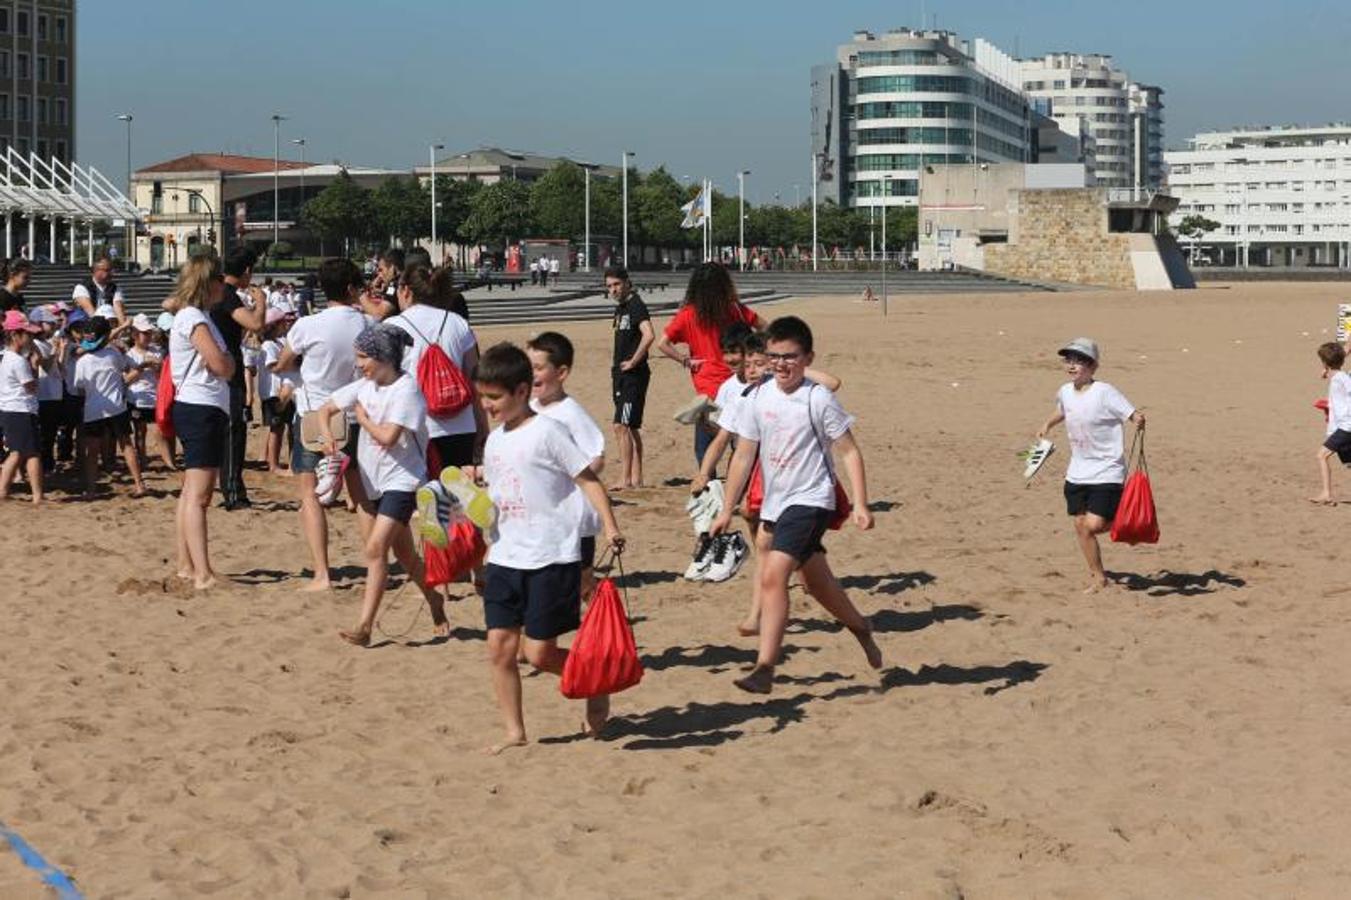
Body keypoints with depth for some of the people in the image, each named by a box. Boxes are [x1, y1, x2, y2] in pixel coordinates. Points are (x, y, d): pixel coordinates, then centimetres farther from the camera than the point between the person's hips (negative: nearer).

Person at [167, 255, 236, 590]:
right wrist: (228, 356, 0)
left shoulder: (196, 317, 20)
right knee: (198, 494, -16)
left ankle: (186, 565, 24)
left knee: (191, 492, 16)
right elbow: (221, 366, -20)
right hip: (200, 409, -11)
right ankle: (203, 575, -23)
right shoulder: (193, 318, -13)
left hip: (206, 409, 11)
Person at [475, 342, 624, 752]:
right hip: (506, 556, 7)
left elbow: (587, 479, -12)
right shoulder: (495, 440, 12)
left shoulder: (546, 432, -10)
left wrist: (610, 525, -22)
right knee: (499, 647, 2)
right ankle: (514, 732, 12)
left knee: (540, 652, -5)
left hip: (551, 557, -7)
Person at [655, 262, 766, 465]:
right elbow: (763, 326, 5)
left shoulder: (688, 315, -5)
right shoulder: (735, 309, -2)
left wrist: (686, 361, -3)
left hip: (708, 385, -1)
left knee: (704, 447, 4)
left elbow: (662, 344, -10)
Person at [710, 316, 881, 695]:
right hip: (775, 503, 6)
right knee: (817, 581, 22)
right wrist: (727, 510, 5)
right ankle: (860, 627, 48)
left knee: (773, 575, -22)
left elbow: (850, 451, -8)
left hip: (811, 500, -6)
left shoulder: (818, 399, -12)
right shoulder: (758, 398, 1)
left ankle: (765, 669, -21)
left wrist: (861, 505, -14)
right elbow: (744, 455, 7)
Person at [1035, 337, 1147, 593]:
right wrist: (1048, 425, 15)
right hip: (1077, 472, 6)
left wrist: (1139, 421, -40)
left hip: (1106, 472, -6)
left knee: (1094, 524, -15)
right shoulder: (1065, 392, 3)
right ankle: (1097, 576, 21)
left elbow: (1133, 415, -20)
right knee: (1080, 526, 6)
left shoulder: (1104, 392, -17)